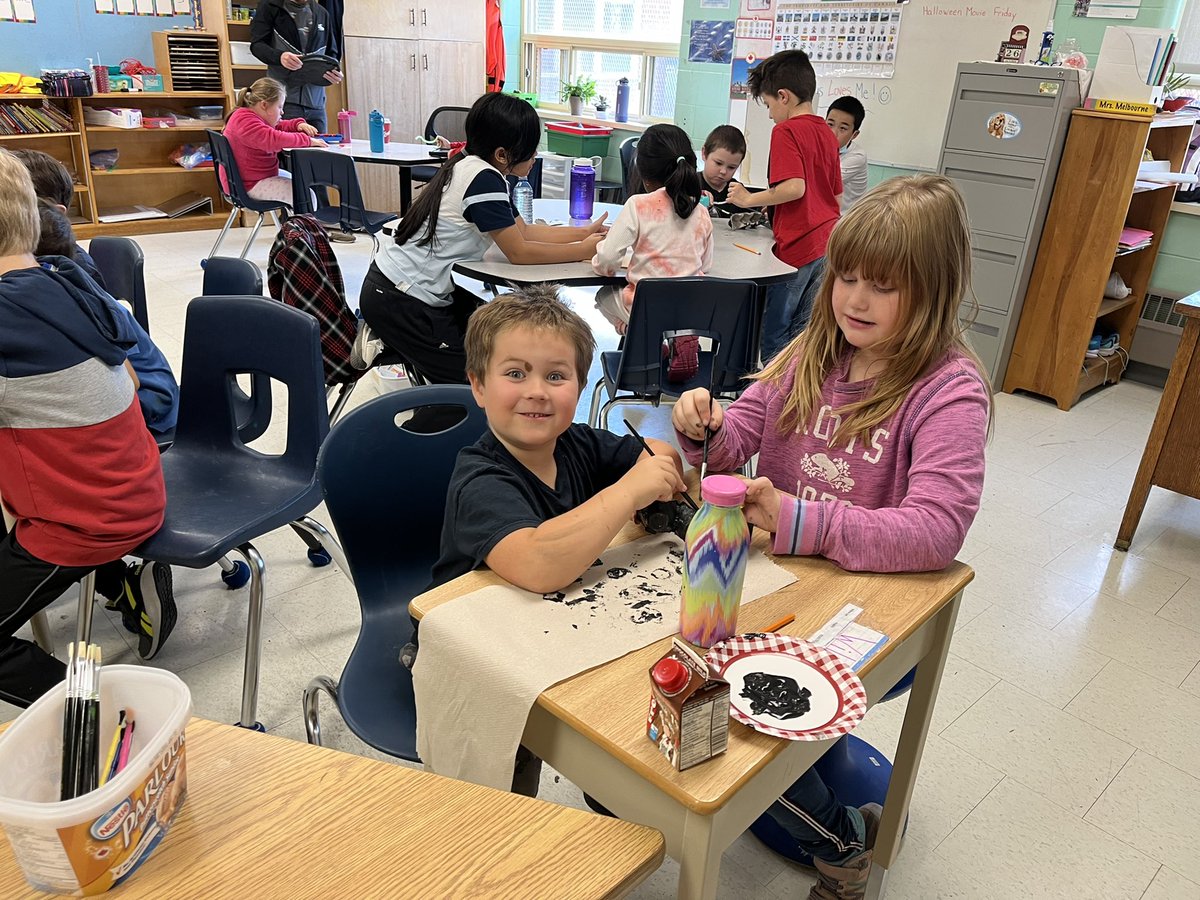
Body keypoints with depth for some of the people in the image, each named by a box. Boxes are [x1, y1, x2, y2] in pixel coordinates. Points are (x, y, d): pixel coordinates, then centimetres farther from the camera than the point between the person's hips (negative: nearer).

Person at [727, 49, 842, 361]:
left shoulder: (786, 130, -10)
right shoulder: (826, 133, 15)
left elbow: (794, 187, -23)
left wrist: (750, 199, -9)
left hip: (797, 247, -8)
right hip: (827, 243, 8)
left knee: (773, 333, 4)